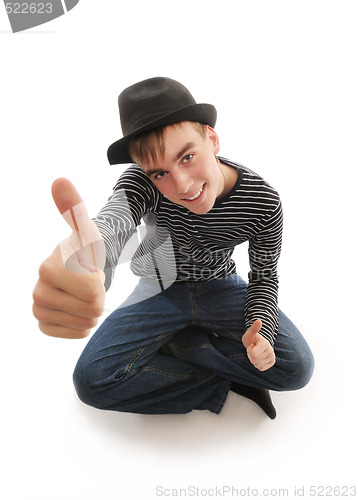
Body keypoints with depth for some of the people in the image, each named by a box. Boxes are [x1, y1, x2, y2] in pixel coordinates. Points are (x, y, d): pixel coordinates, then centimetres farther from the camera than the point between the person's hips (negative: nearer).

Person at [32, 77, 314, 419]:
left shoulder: (264, 202, -21)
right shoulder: (141, 181, -26)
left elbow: (264, 276, -6)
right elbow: (111, 225, -49)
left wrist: (260, 329, -26)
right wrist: (83, 272, -74)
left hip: (221, 288, 1)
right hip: (161, 290, 0)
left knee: (297, 367, -17)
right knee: (92, 379, -17)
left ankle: (179, 343, -4)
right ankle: (229, 382, -8)